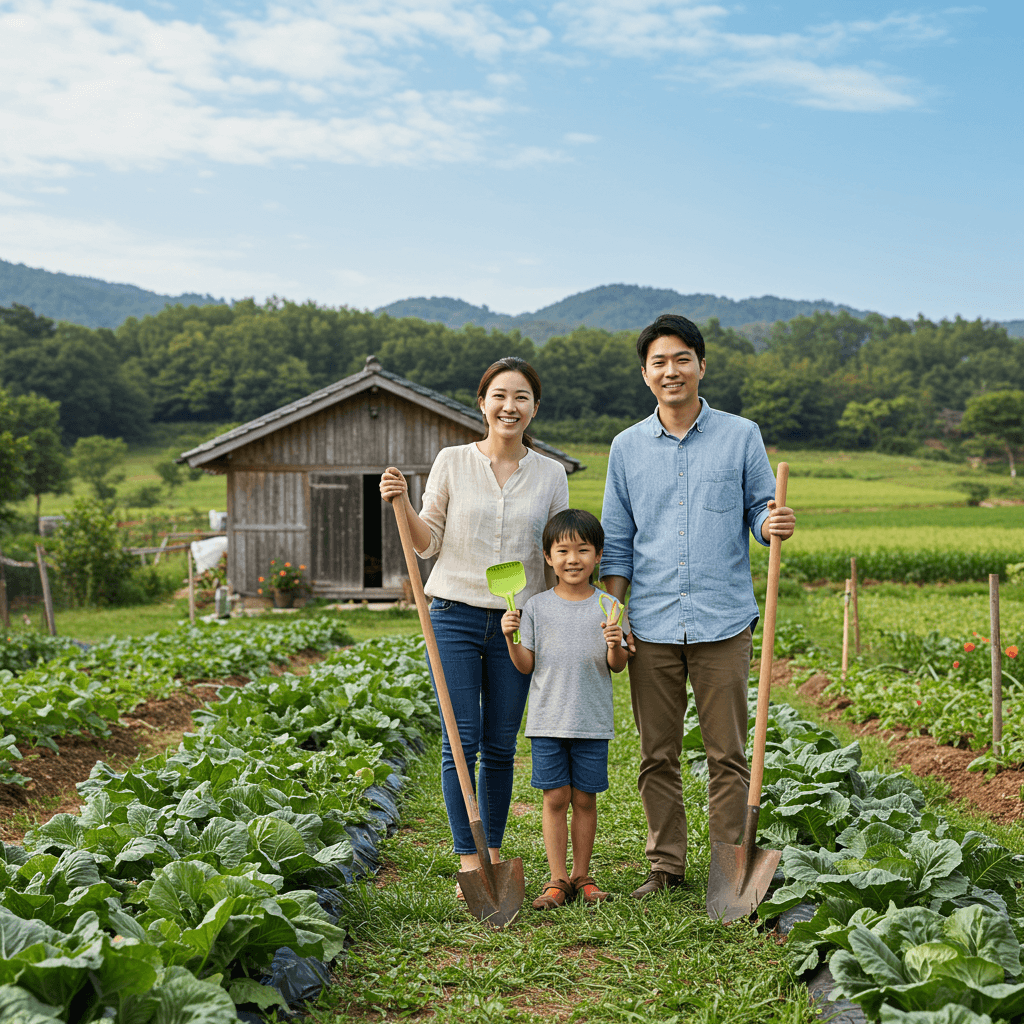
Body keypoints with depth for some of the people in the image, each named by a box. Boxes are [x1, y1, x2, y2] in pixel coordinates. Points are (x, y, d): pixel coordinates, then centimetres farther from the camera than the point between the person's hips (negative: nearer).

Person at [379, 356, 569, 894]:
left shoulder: (551, 474, 5)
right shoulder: (452, 462, 0)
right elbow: (429, 543, 4)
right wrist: (401, 505, -13)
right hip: (456, 612, -1)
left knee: (501, 745, 8)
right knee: (461, 741, -2)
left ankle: (493, 854, 21)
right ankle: (468, 860, 8)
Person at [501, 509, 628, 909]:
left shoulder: (607, 606, 1)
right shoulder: (537, 606, 2)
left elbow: (616, 666, 1)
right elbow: (526, 665, 2)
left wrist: (616, 644, -19)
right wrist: (510, 638, -14)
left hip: (593, 721, 0)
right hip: (547, 720, 0)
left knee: (585, 798, 7)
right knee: (555, 798, 1)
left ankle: (581, 875, 19)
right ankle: (558, 879, 10)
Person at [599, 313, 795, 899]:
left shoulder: (741, 436, 4)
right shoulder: (627, 447, 10)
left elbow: (760, 511, 8)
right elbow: (617, 542, 12)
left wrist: (776, 526, -16)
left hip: (723, 621, -2)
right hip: (651, 625, 2)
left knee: (729, 754, 3)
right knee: (657, 756, 8)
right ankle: (667, 866, 21)